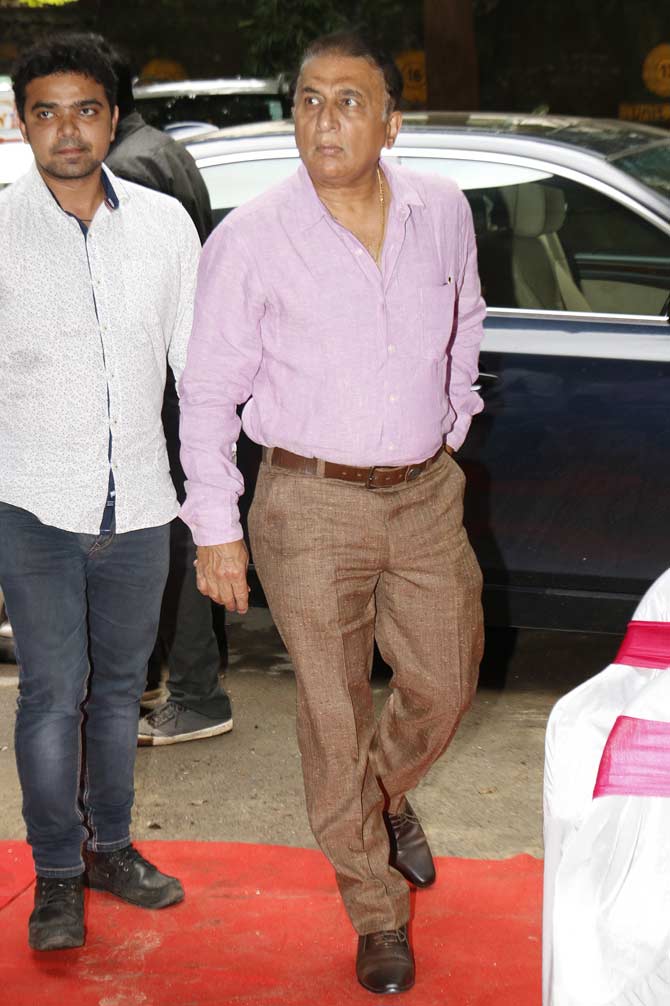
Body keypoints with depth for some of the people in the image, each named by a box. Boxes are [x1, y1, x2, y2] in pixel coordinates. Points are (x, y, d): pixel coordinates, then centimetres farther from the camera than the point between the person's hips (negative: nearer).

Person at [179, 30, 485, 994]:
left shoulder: (443, 212, -2)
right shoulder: (251, 238, -12)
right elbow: (209, 390, -6)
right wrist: (217, 527, -7)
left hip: (425, 496, 4)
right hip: (310, 506, -3)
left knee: (444, 683, 16)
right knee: (335, 717, 5)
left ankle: (385, 795, 50)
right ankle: (378, 913, 25)